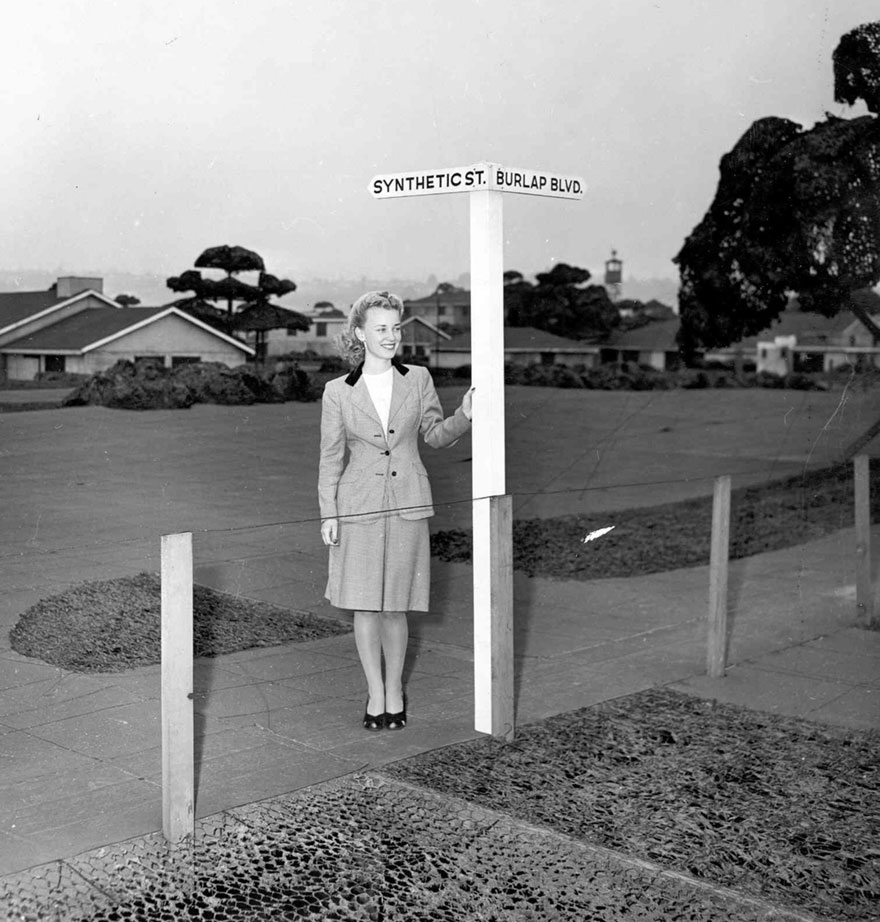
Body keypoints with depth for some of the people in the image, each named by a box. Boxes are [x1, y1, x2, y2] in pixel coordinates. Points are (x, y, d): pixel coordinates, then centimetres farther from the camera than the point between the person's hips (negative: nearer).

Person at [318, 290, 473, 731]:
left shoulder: (418, 379, 1)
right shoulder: (338, 392, -2)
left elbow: (435, 435, 10)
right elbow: (331, 457, 2)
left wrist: (464, 415, -10)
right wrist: (328, 514, -3)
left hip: (407, 506, 1)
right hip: (360, 508, -1)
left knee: (395, 607, 8)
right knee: (365, 606, 4)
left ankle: (395, 690, 26)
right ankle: (375, 693, 20)